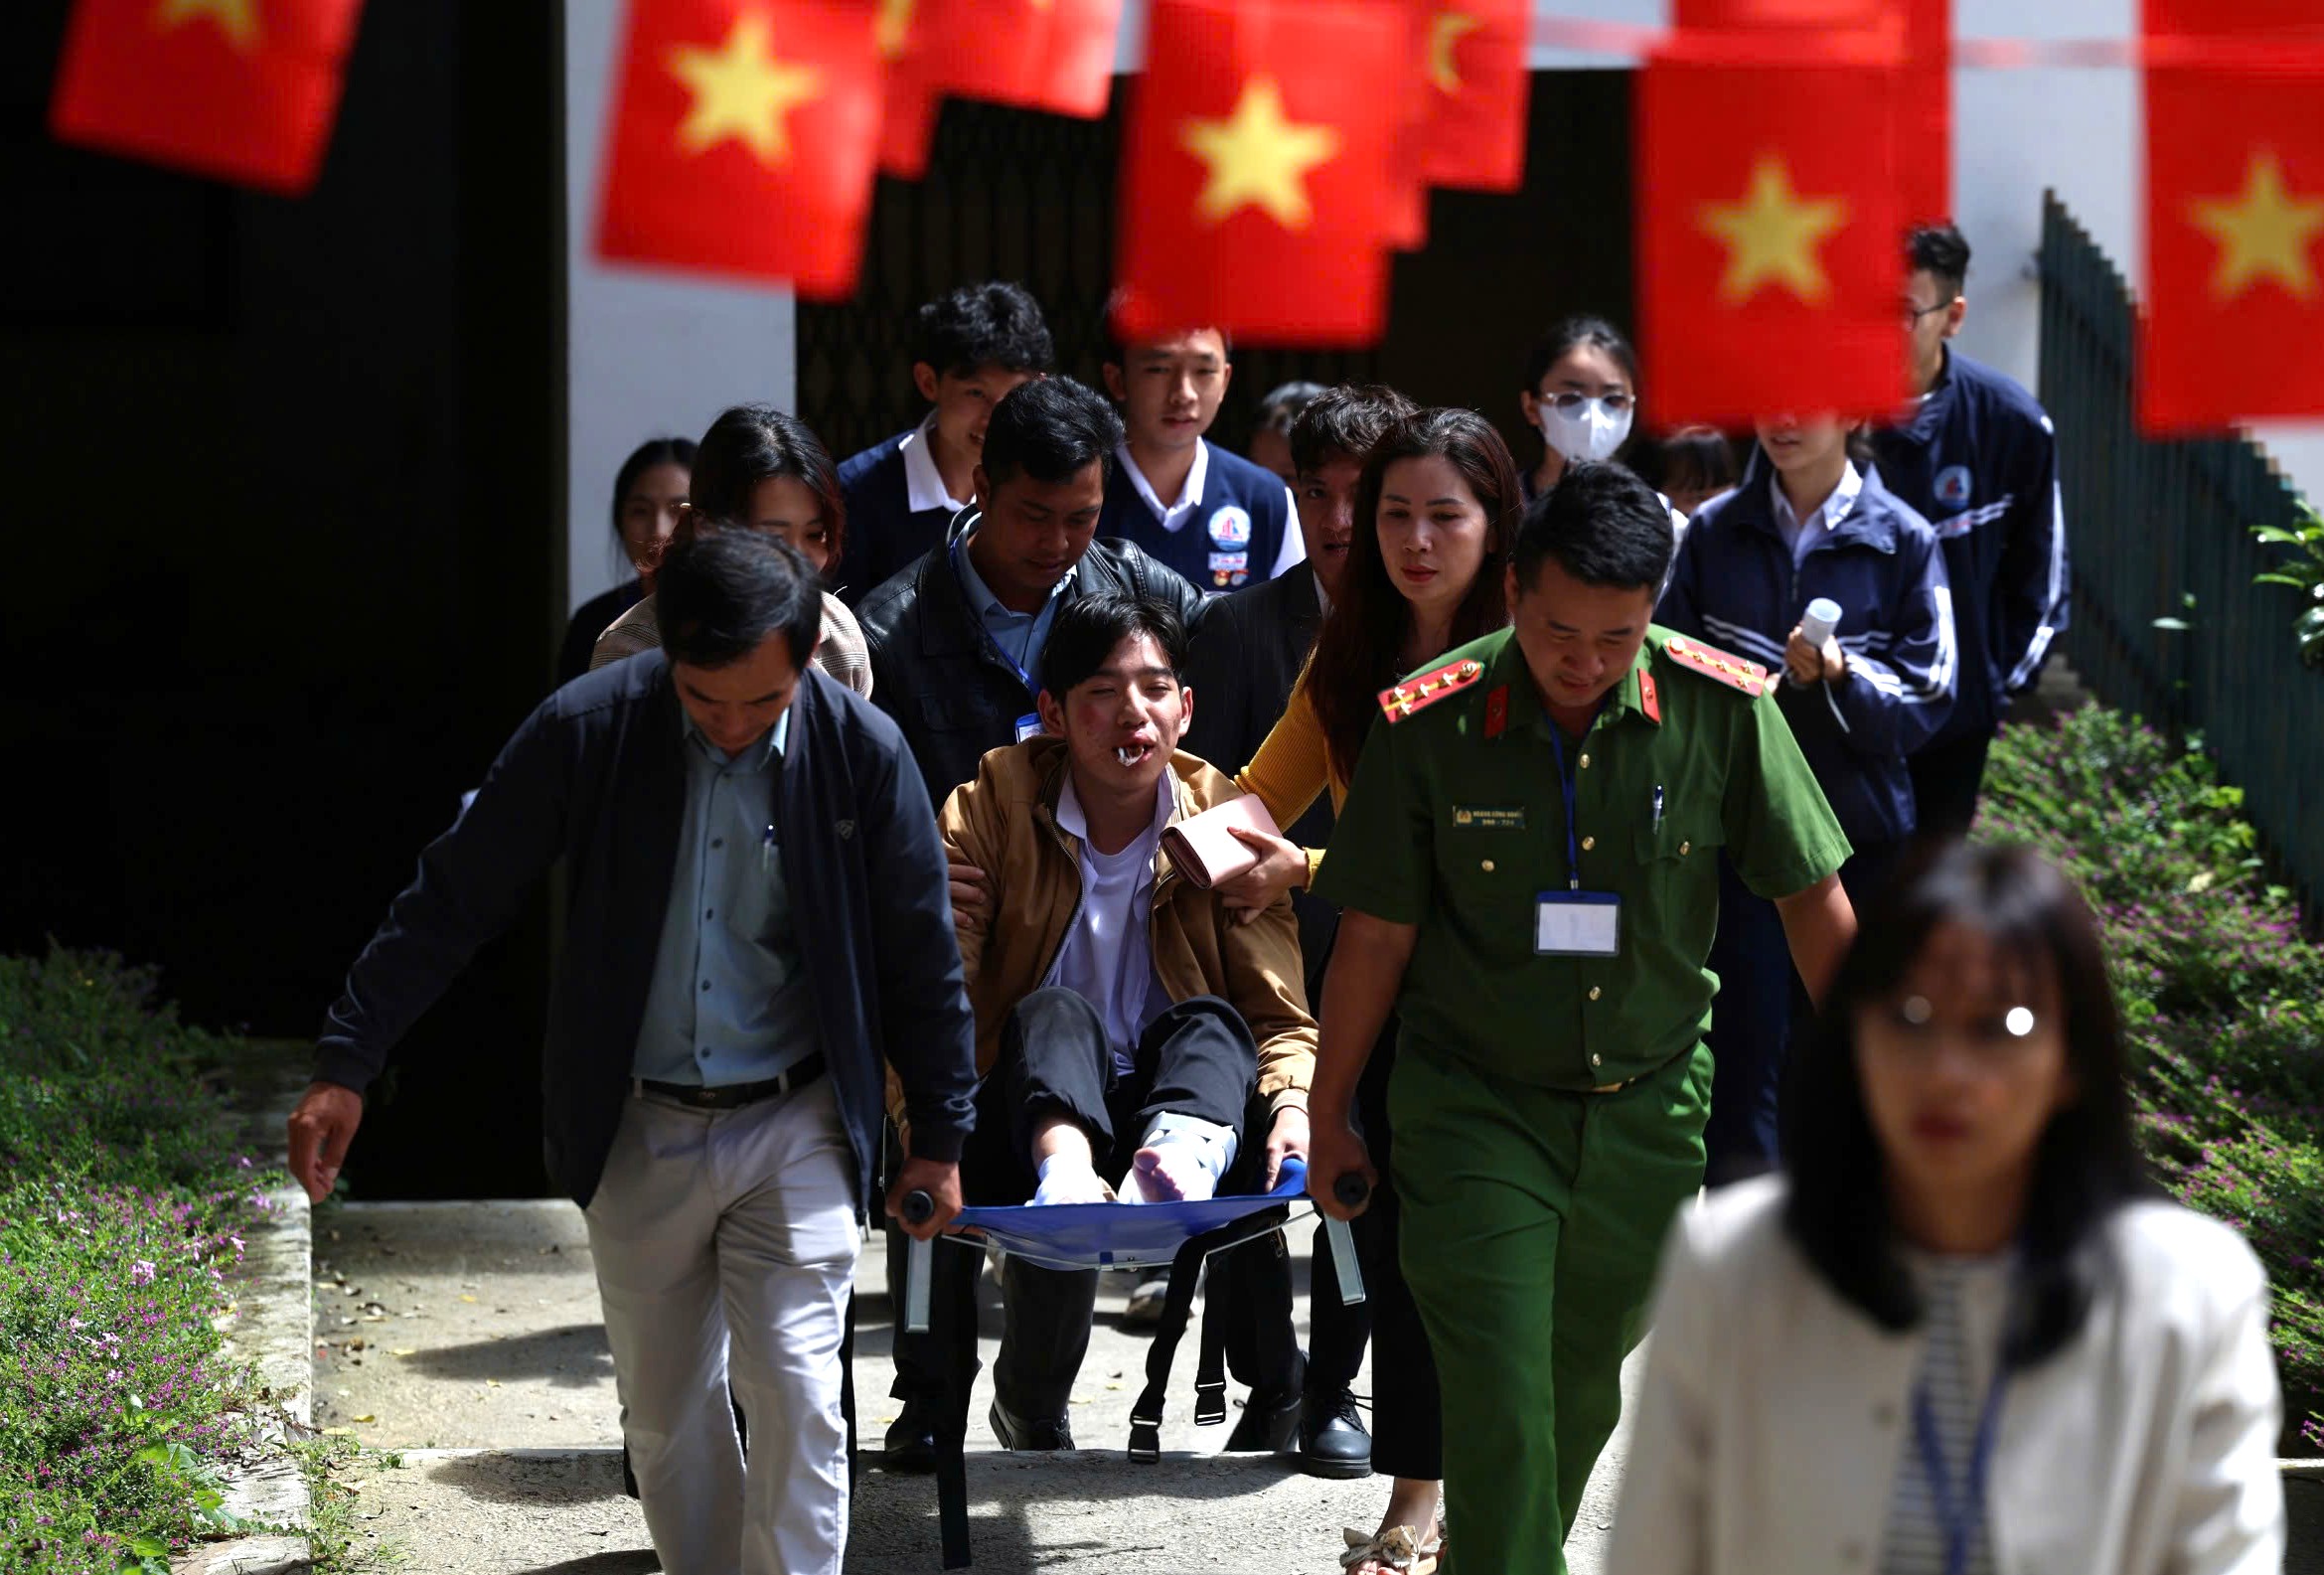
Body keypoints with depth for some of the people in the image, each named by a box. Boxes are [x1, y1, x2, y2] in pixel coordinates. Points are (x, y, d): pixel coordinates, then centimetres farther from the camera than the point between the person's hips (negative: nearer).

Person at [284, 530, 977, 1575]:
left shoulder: (861, 751, -10)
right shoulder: (588, 730, -11)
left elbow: (920, 956, 2)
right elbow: (453, 902, -3)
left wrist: (941, 1135, 7)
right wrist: (346, 1065, -5)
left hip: (794, 1128, -1)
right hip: (638, 1131, 2)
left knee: (796, 1399, -10)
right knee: (665, 1415, 12)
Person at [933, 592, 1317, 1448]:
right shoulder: (989, 809, 0)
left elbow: (1282, 1016, -2)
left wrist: (1292, 1104, -25)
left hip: (1177, 1094, 1)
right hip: (1035, 1113, -1)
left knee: (1212, 1024, -27)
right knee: (1055, 1015, -30)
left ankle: (1180, 1165, -59)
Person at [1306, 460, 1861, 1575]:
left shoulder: (1723, 709, -11)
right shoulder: (1427, 725, -13)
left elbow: (1810, 896, 0)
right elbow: (1375, 935, -3)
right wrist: (1329, 1115, 4)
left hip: (1650, 1106, 2)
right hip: (1474, 1105, -2)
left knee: (1587, 1386, 15)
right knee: (1498, 1400, -11)